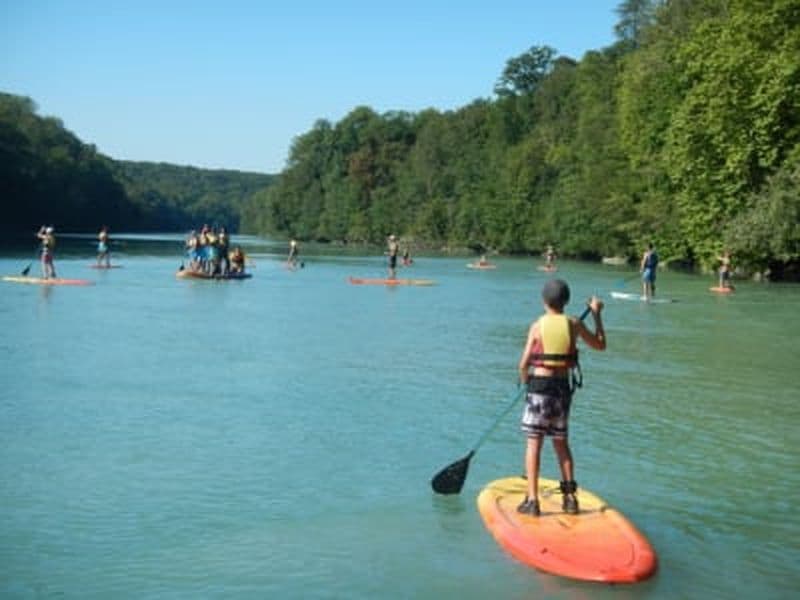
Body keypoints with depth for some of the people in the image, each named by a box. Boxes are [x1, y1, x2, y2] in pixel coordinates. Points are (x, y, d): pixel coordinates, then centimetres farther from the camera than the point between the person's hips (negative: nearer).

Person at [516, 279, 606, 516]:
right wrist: (596, 314, 22)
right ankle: (570, 498, 20)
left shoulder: (537, 326, -7)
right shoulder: (574, 324, -1)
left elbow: (524, 364, -6)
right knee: (561, 442, 16)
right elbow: (600, 344, 14)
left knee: (534, 443, 2)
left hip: (540, 385, -3)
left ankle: (532, 500, 0)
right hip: (563, 387, 3)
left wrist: (524, 381, 15)